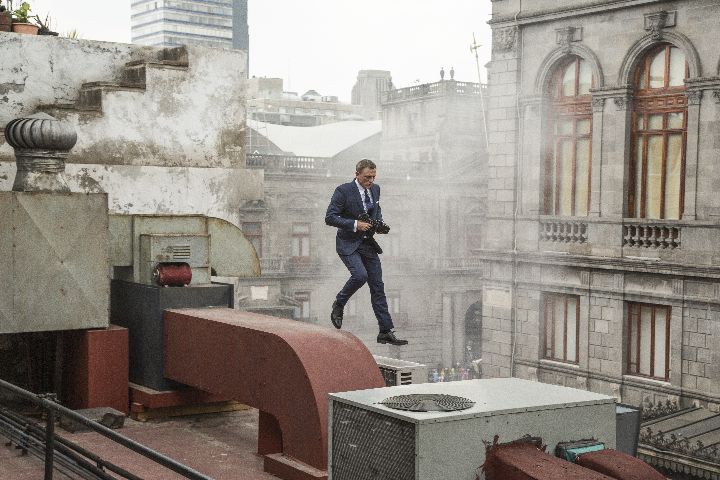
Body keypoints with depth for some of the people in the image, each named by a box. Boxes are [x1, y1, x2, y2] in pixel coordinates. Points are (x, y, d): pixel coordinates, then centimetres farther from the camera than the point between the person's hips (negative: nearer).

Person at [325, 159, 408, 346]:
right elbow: (329, 217, -14)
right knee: (360, 275, -28)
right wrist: (355, 224, -22)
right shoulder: (344, 191, -12)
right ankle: (338, 305, 1)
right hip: (348, 244, -6)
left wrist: (379, 223, 3)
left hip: (368, 244, 6)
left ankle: (386, 332, 4)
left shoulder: (375, 189, 7)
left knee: (377, 286, 2)